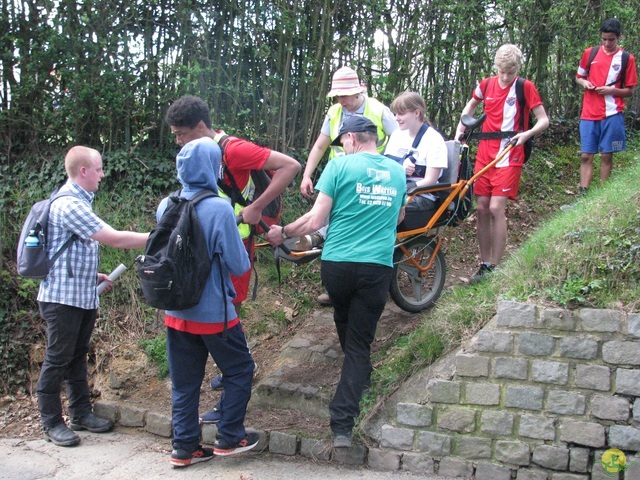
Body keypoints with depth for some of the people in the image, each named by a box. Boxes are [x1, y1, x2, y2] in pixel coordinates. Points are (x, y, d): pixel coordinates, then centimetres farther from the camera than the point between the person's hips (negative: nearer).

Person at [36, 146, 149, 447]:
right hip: (63, 297, -9)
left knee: (78, 356, 16)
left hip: (84, 296, 9)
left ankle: (81, 413, 26)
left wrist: (93, 275, 11)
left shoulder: (79, 202, 13)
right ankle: (51, 423, 12)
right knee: (57, 360, 1)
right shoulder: (69, 205, -19)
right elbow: (115, 239, -22)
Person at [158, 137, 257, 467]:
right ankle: (229, 438, 20)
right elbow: (239, 266, -14)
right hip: (213, 312, -5)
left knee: (184, 381, 15)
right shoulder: (219, 209, -19)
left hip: (176, 311, 5)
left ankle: (184, 447, 22)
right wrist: (245, 257, 6)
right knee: (240, 370, 15)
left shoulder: (166, 206, -1)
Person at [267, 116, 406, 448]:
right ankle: (342, 424, -2)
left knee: (344, 319, 28)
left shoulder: (340, 166, -4)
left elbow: (315, 221, -7)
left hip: (337, 264, -2)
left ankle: (358, 375, 47)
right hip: (378, 268, 2)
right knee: (360, 342, 3)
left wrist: (283, 232, 8)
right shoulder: (397, 171, 10)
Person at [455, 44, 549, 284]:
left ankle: (496, 267, -3)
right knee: (482, 208, 3)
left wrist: (526, 134, -20)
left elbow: (543, 120, -3)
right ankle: (485, 264, 13)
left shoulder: (525, 87, -4)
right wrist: (460, 127, 14)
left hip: (509, 154, -4)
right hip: (485, 151, 4)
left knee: (496, 208, -12)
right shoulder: (486, 85, 7)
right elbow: (471, 106, 27)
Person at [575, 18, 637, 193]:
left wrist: (612, 90, -13)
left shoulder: (626, 58, 2)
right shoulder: (590, 53, 7)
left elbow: (629, 91, 4)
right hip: (589, 113, 2)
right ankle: (583, 194, -1)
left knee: (606, 155, 3)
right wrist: (584, 82, -3)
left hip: (612, 114, -2)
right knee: (586, 155, -1)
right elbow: (578, 77, 19)